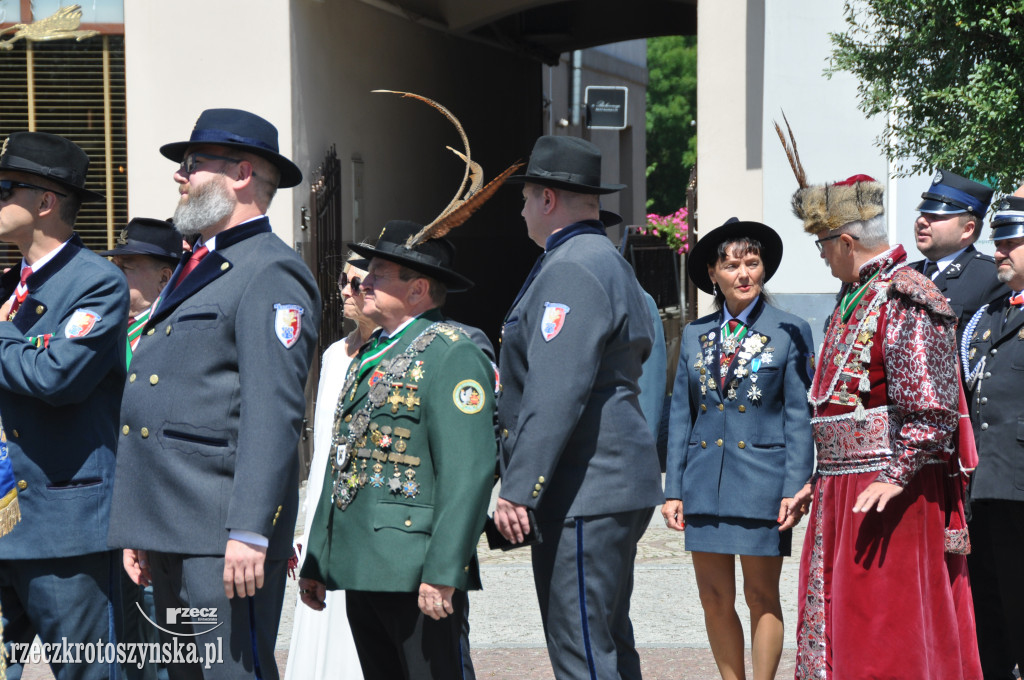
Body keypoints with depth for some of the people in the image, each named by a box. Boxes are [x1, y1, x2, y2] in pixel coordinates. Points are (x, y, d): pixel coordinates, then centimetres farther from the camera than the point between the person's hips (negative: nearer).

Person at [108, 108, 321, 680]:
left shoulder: (271, 274, -9)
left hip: (223, 533, -10)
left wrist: (249, 532, -25)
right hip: (170, 530, 10)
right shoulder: (195, 270, 22)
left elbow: (273, 413, -18)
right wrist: (139, 530, 21)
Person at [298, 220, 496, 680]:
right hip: (360, 571, 9)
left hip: (415, 572, -9)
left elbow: (467, 472, -16)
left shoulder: (451, 354, -8)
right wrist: (316, 562, 19)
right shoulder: (369, 356, 20)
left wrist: (443, 573, -22)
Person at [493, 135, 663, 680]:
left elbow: (555, 394, -23)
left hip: (583, 492, -11)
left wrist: (518, 488, -23)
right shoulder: (608, 262, 21)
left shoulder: (571, 271, -14)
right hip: (611, 487, 11)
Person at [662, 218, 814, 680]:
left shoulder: (789, 332, 0)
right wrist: (673, 489, 5)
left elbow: (800, 417, -3)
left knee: (761, 596, 1)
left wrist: (795, 490, -10)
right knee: (715, 600, 5)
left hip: (762, 480, -4)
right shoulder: (695, 335, 10)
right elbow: (681, 415, 11)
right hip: (705, 481, 4)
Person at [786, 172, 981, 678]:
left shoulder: (906, 300, -13)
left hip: (892, 493, -10)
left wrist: (895, 477, -23)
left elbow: (930, 408, -19)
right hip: (841, 494, 10)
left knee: (889, 633, -6)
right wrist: (820, 480, 23)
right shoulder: (852, 299, 17)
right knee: (833, 621, 11)